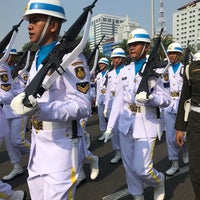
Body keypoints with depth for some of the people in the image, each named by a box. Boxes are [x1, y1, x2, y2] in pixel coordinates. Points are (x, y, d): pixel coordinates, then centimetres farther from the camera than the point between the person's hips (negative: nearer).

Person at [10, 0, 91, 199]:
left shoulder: (71, 57, -17)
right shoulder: (37, 57, 10)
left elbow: (82, 106, -22)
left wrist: (42, 109, -31)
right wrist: (20, 100, -2)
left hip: (62, 145, -8)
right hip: (38, 142, 9)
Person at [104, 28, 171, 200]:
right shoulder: (124, 71, 8)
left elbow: (166, 99, -4)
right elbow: (118, 99, 9)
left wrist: (149, 98, -25)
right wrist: (110, 125, 8)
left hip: (146, 124, -4)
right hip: (126, 124, 5)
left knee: (142, 169, -1)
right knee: (129, 166, 13)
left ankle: (159, 181, 33)